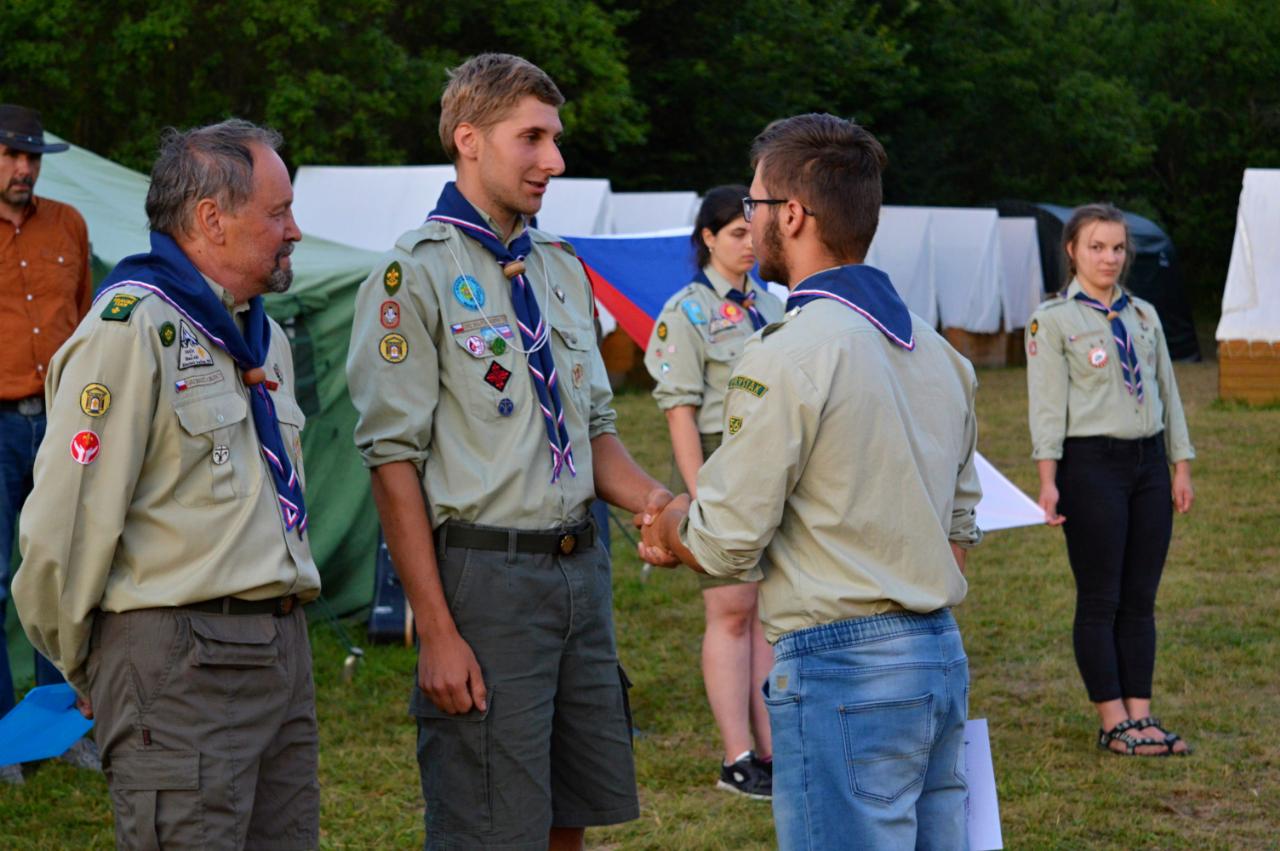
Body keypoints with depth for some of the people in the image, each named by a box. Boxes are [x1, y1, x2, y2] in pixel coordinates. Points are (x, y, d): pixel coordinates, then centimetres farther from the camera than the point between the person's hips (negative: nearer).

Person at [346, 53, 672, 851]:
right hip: (484, 573, -7)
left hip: (580, 567, 7)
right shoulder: (416, 275, -8)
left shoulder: (562, 268, 14)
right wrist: (437, 632, -16)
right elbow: (394, 463, -12)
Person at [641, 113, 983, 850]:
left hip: (841, 675, -8)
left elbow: (725, 544, -10)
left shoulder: (788, 356, -14)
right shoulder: (936, 351, 13)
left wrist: (670, 528, 9)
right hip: (942, 652, 8)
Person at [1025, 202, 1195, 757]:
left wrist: (1181, 467, 11)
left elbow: (1167, 393, 16)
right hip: (1092, 465, -5)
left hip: (1148, 462, 5)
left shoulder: (1143, 316, 14)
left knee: (1140, 599, 6)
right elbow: (1046, 404, -8)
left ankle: (1140, 715, 11)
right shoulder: (1054, 320, -2)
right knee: (1100, 600, -2)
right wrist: (1048, 481, -14)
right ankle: (1113, 723, 3)